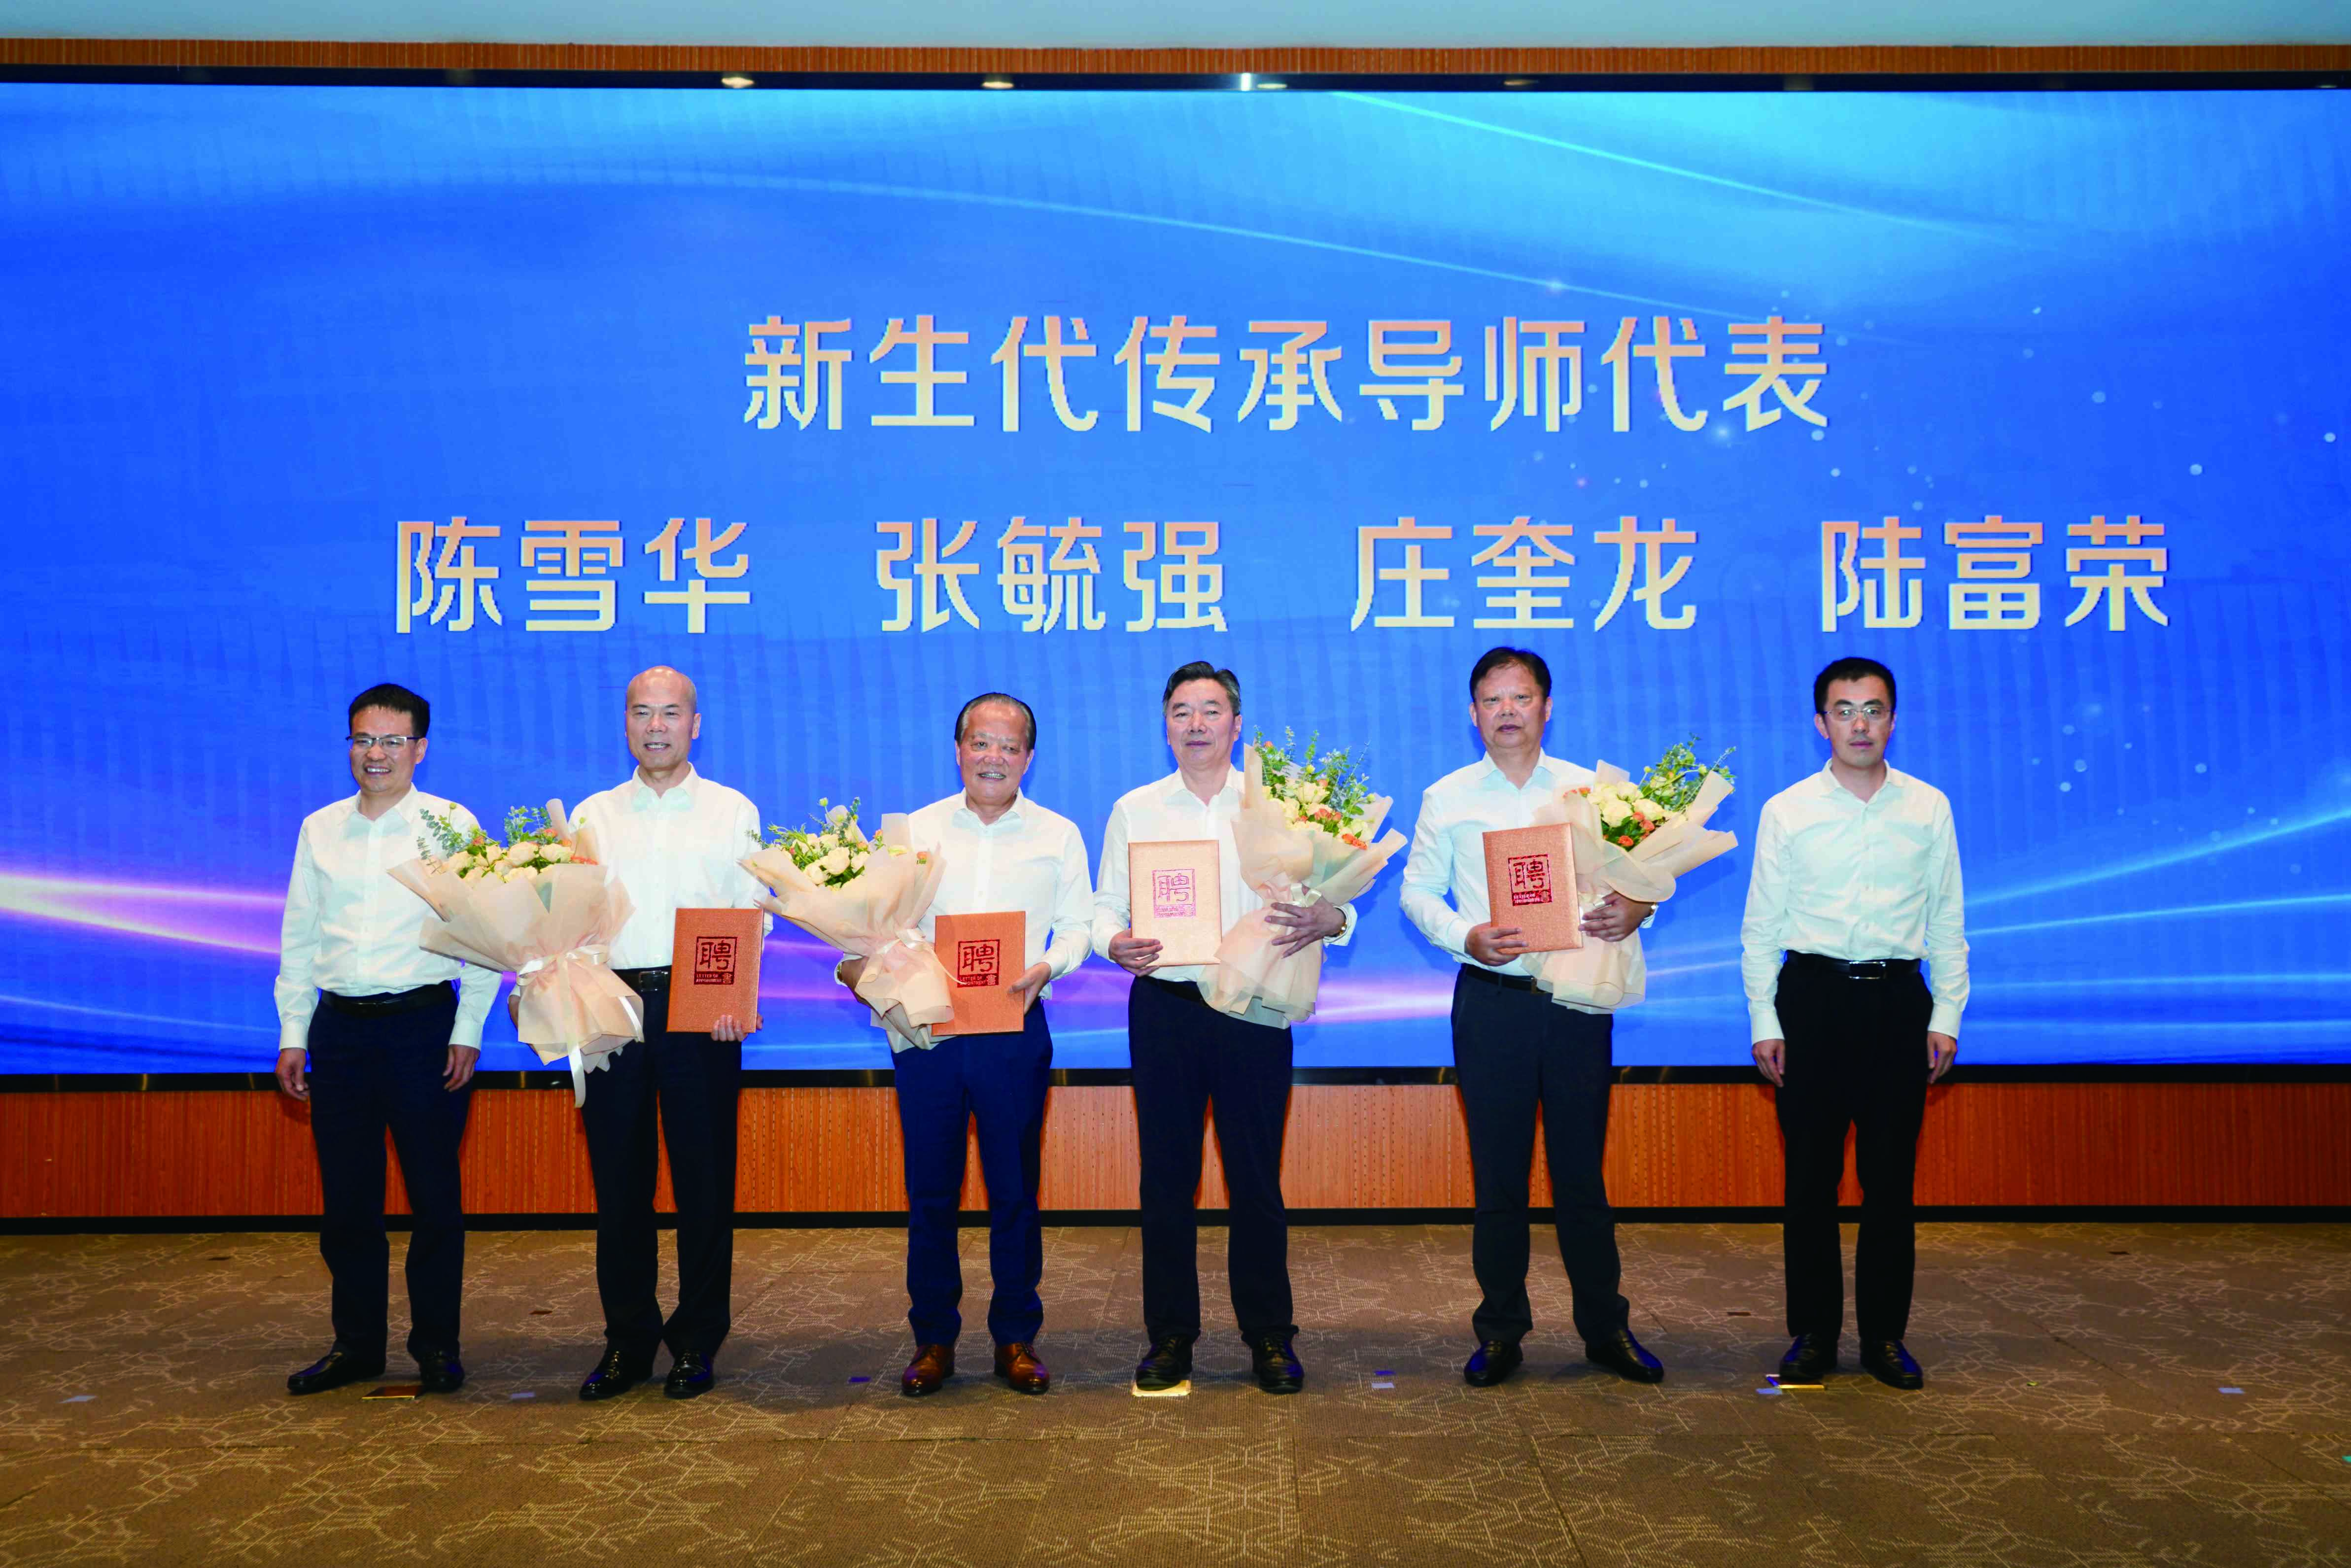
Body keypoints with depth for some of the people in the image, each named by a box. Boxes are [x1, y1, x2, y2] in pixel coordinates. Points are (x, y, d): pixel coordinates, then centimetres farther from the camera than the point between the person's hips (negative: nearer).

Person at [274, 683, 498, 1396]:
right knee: (345, 1196, 8)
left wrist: (468, 1032, -8)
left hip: (424, 1023, -3)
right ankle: (357, 1343, 21)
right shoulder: (319, 829, 11)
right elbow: (298, 937, 14)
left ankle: (436, 1344, 14)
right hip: (340, 1028, 4)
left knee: (434, 1194, 2)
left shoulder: (452, 824, 0)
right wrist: (293, 1033, 8)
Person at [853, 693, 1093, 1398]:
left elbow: (1077, 926, 5)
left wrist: (1045, 967, -14)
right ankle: (934, 1340, 17)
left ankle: (1016, 1339, 17)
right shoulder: (915, 830, 10)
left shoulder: (1058, 834, 8)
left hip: (1015, 1029, -1)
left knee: (1014, 1189, 4)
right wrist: (863, 962, -13)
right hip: (926, 1027, 1)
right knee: (929, 1189, 5)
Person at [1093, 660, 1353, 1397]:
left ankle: (1269, 1336, 17)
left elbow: (1327, 898, 1)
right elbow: (1106, 905, 9)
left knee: (1256, 1176, 4)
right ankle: (1169, 1336, 17)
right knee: (1166, 1176, 5)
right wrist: (1115, 942, -13)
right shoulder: (1134, 810, 10)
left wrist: (1328, 919, -22)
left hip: (1254, 1006, -1)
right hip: (1164, 1005, 1)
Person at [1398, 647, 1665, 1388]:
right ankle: (1500, 1332, 17)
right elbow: (1416, 891, 5)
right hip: (1490, 998, 0)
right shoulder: (1446, 798, 7)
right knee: (1497, 1172, 5)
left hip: (1577, 995, 0)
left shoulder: (1590, 790, 8)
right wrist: (1467, 936, -12)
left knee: (1582, 1167, 6)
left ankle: (1606, 1327, 19)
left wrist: (1634, 909, -14)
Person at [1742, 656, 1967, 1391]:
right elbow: (1760, 926, 4)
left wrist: (1946, 1014, 2)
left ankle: (1885, 1336, 18)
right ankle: (1813, 1334, 16)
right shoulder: (1785, 812, 2)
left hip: (1898, 999, 1)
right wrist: (1764, 1022, -2)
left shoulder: (1929, 808, 6)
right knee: (1810, 1175, 4)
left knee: (1890, 1176, 5)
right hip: (1811, 997, -1)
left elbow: (1947, 920, 8)